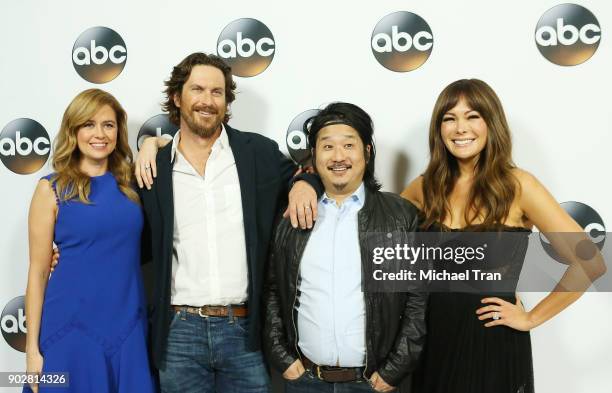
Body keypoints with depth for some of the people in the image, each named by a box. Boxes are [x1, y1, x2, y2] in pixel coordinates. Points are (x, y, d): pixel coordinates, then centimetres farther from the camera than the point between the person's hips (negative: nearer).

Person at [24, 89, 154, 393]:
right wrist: (32, 347, -6)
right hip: (72, 327, -3)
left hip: (129, 325, 3)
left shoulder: (129, 182, 5)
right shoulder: (52, 189, -4)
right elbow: (38, 271, -4)